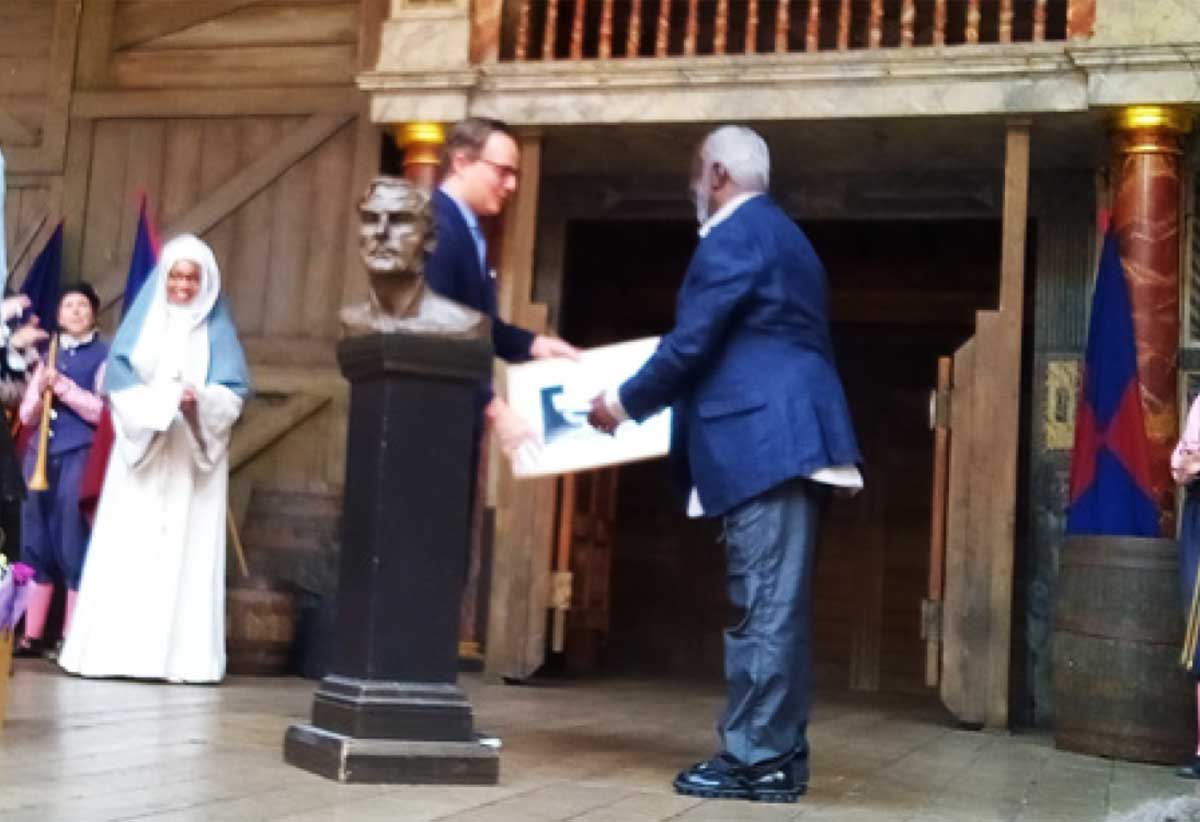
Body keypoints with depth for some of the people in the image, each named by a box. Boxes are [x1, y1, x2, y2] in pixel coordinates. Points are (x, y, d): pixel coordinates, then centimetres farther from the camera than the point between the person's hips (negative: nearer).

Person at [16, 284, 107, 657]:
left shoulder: (104, 356, 4)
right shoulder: (47, 356, 19)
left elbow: (102, 411, -6)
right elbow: (26, 415, 16)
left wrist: (62, 385, -13)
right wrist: (41, 391, -4)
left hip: (78, 458, -5)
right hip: (39, 456, 5)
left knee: (73, 547, -5)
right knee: (35, 545, 4)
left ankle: (70, 639, -1)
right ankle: (32, 635, 8)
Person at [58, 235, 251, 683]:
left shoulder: (217, 331, 8)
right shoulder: (142, 322, 10)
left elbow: (234, 393, 0)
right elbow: (118, 381, 0)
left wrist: (200, 400, -20)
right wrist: (161, 400, -16)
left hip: (193, 455, 0)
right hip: (141, 446, 1)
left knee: (187, 548, -5)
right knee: (128, 546, -3)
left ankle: (178, 653, -5)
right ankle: (116, 648, -1)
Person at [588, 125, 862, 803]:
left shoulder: (733, 235, -7)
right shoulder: (783, 234, 24)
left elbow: (692, 343, -11)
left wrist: (625, 402, 2)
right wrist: (658, 398, 33)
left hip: (765, 438, -10)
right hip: (790, 435, 10)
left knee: (763, 607, -9)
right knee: (778, 606, 10)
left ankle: (756, 759, -6)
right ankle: (780, 754, 14)